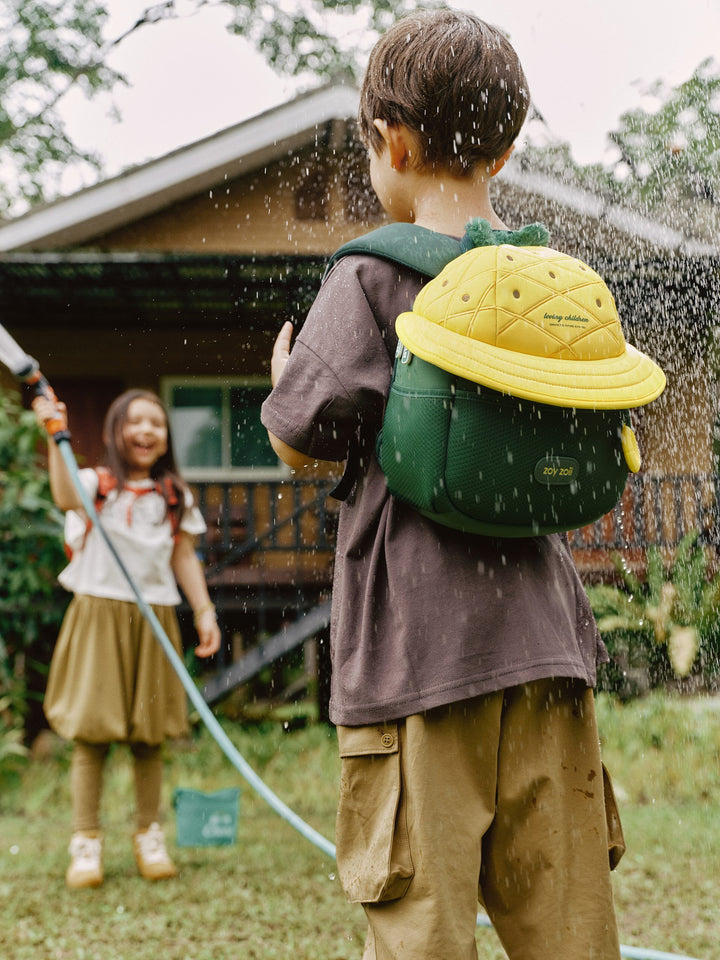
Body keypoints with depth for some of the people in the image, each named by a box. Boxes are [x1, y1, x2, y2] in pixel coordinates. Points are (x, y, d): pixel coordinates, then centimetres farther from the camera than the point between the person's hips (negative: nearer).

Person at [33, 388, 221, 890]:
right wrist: (56, 439, -33)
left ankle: (150, 838, 20)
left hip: (154, 620, 3)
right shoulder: (97, 484, -1)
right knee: (91, 732, -3)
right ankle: (86, 842, 5)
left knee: (149, 736, 7)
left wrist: (204, 611, 6)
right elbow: (67, 496, -24)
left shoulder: (175, 496, 10)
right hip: (99, 617, -3)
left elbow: (184, 557, 12)